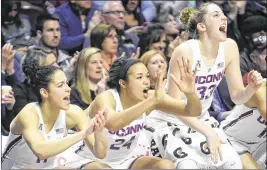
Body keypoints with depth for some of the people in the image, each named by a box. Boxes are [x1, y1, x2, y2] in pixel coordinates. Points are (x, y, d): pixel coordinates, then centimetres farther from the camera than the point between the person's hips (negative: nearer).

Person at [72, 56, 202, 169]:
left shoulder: (150, 97, -13)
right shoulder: (105, 99, -28)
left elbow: (193, 111, -12)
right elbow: (112, 123, -52)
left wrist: (190, 93, -36)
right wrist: (153, 100, -56)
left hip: (127, 159, 5)